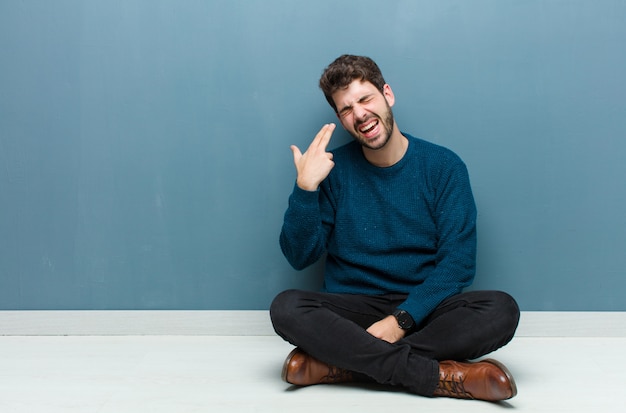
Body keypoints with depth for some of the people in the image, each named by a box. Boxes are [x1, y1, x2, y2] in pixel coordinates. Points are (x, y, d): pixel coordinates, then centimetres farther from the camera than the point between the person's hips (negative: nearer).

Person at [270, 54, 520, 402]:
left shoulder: (443, 166, 0)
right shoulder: (333, 169, 2)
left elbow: (457, 262, -5)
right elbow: (300, 257, -1)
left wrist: (400, 320, -18)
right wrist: (305, 187, -15)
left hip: (422, 310, 0)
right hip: (351, 311, 0)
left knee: (502, 309, -27)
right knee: (286, 308, -30)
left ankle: (341, 363, -27)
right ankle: (443, 376, -30)